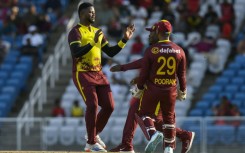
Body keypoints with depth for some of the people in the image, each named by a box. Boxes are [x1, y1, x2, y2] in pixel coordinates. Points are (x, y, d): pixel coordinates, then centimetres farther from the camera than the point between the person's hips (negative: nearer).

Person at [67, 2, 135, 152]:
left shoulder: (98, 32, 16)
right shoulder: (75, 32, -8)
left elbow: (111, 52, 15)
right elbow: (76, 52, -24)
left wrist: (125, 40, 5)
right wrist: (93, 42, -32)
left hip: (99, 74, 7)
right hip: (82, 74, -7)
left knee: (109, 106, 1)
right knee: (92, 105, -18)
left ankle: (94, 135, 21)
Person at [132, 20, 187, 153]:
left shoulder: (151, 50, -12)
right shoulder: (179, 51, -2)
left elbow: (144, 72, -8)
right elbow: (182, 75, 3)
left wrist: (139, 89, 5)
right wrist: (182, 91, 16)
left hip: (152, 89, -3)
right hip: (170, 90, 3)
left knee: (145, 113, 15)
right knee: (169, 118, 15)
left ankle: (153, 133, -12)